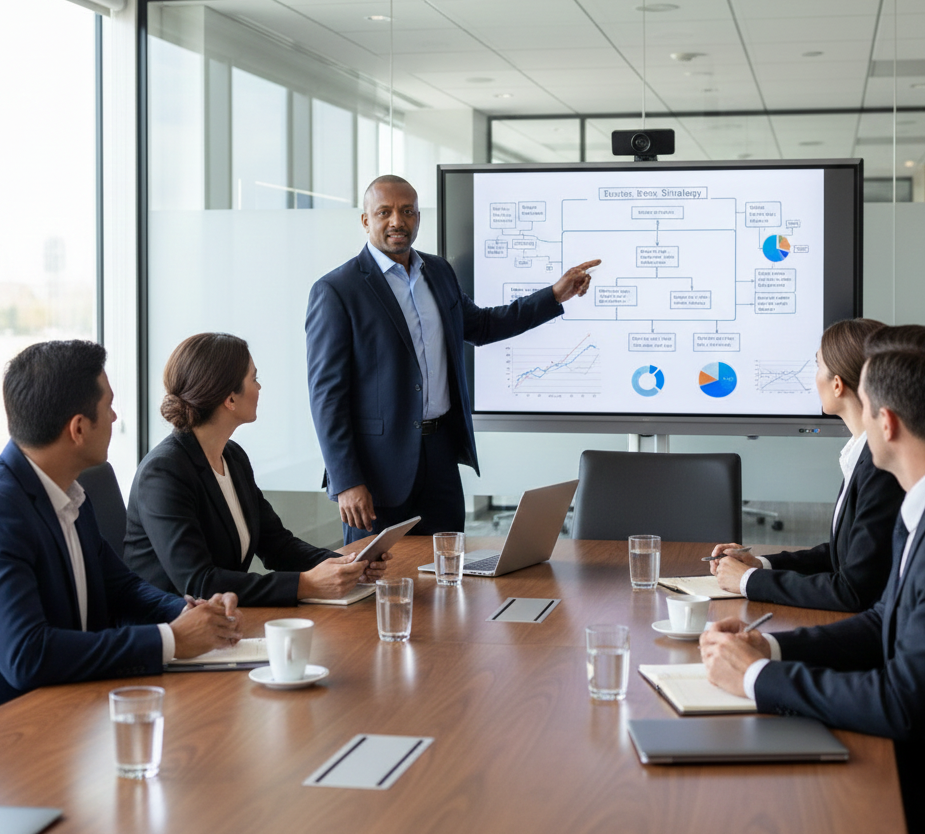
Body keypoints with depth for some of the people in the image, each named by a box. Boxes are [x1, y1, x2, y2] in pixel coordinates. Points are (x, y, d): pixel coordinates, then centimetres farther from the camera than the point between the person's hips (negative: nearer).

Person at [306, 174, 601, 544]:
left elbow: (479, 325, 28)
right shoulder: (335, 291, -10)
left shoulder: (439, 272, 10)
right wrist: (346, 482, -17)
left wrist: (556, 294, 21)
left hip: (440, 454, 6)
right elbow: (326, 392, -12)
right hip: (377, 464, -6)